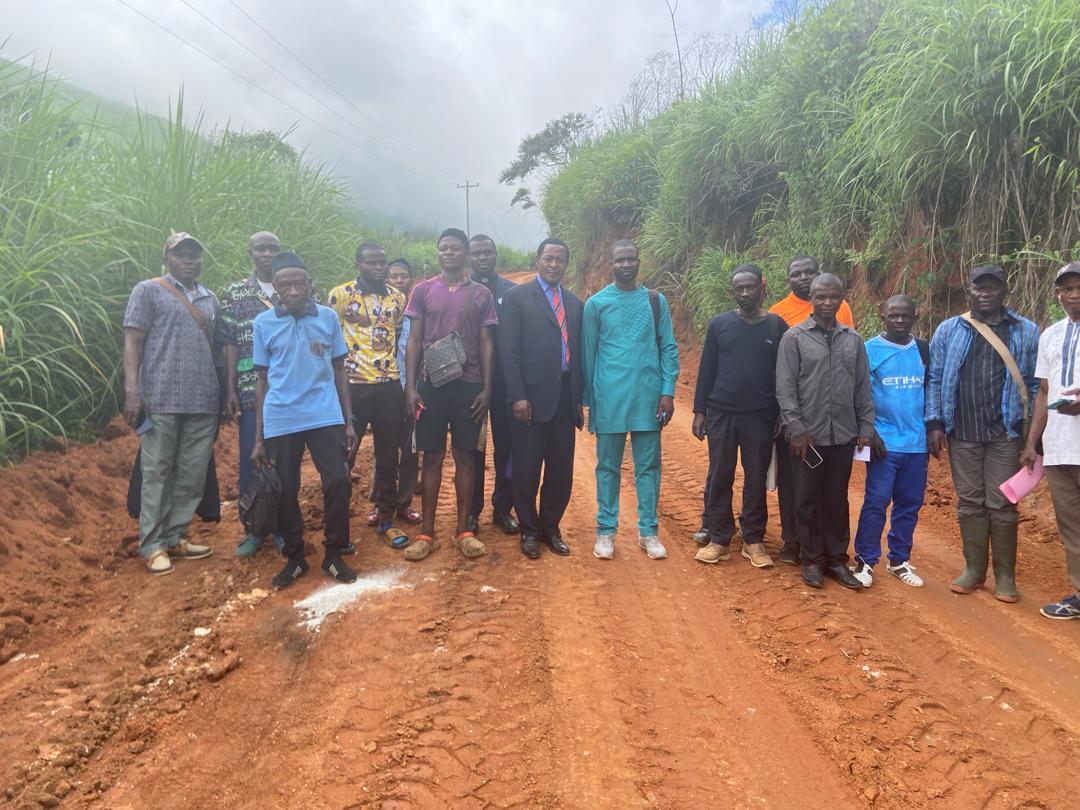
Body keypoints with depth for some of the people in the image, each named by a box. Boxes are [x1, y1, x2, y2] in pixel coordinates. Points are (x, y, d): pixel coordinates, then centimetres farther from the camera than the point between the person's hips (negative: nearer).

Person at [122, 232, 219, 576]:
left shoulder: (210, 299, 18)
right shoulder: (148, 291, 4)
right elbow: (133, 342, -2)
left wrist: (223, 393, 14)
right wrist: (132, 390, -12)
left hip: (204, 401, 5)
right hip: (161, 400, -5)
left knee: (192, 475, 6)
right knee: (157, 474, 0)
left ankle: (175, 537, 17)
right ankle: (153, 545, 7)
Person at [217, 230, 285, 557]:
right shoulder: (234, 294, 6)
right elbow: (230, 344, 4)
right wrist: (230, 390, -3)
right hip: (251, 390, 0)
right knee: (250, 459, 4)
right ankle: (254, 529, 18)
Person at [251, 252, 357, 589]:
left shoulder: (329, 317, 3)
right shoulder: (263, 322, 2)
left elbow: (339, 370, 9)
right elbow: (262, 379, 6)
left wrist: (349, 421, 5)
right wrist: (258, 438, 4)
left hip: (326, 417, 0)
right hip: (280, 421, 0)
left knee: (338, 482, -3)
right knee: (286, 491, 7)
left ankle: (333, 555, 15)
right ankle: (295, 558, 25)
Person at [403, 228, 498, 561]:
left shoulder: (481, 294, 5)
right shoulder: (422, 291, 5)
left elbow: (486, 344, 6)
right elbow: (414, 342, 4)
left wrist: (486, 388, -1)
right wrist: (410, 387, -3)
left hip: (469, 385, 0)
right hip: (431, 384, 0)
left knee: (465, 456, 5)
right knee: (432, 457, 4)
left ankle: (463, 531, 14)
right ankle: (426, 533, 11)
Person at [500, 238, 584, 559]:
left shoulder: (575, 303, 14)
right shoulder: (517, 297, 0)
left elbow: (578, 351, 14)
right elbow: (508, 350, -6)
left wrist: (579, 396, 10)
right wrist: (517, 396, -13)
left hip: (565, 396, 4)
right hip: (531, 396, -4)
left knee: (561, 470, 10)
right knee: (527, 470, 5)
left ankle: (551, 528, 26)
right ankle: (529, 530, 22)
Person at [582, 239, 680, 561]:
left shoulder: (656, 301, 6)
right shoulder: (596, 304, 1)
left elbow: (669, 349, 6)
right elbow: (588, 353, 5)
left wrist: (668, 392, -2)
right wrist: (588, 400, 6)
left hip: (648, 398, 2)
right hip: (609, 398, -1)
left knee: (648, 466, 7)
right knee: (608, 466, 6)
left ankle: (648, 530, 17)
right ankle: (606, 530, 16)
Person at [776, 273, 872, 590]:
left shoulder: (853, 339, 8)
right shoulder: (794, 337, -3)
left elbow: (863, 387, 11)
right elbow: (785, 388, -6)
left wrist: (865, 427, 5)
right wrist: (796, 429, -12)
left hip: (843, 435, 3)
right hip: (808, 435, -3)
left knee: (837, 500, 11)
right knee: (808, 500, 6)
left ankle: (837, 558, 22)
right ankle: (812, 559, 18)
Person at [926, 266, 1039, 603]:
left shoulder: (1026, 332, 5)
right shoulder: (948, 330, 6)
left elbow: (1035, 385, 5)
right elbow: (934, 379, 4)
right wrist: (934, 424, -3)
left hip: (1005, 433, -1)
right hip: (961, 433, 1)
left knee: (1002, 505, 3)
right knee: (969, 502, 8)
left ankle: (1005, 575, 15)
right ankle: (974, 569, 20)